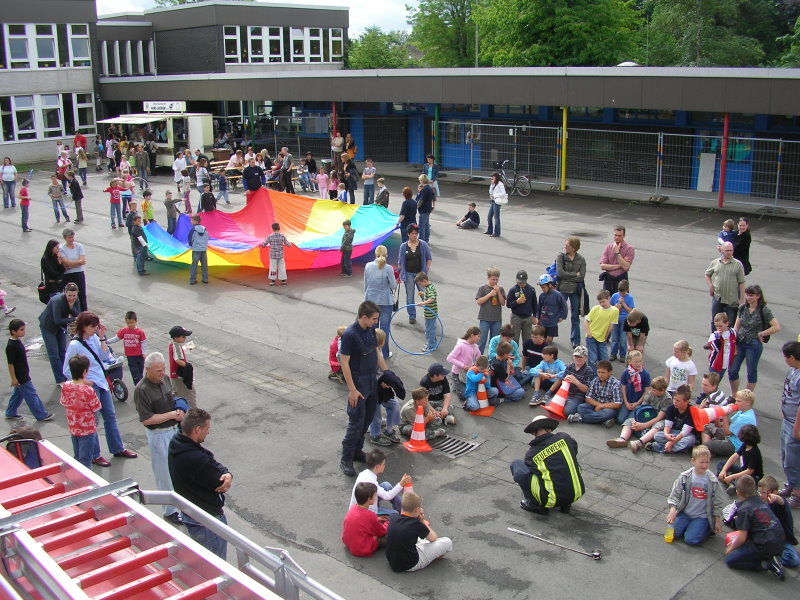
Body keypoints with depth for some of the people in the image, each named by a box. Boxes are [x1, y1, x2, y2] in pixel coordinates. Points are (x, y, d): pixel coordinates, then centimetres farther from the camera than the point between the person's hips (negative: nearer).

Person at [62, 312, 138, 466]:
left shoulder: (94, 337, 0)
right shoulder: (75, 345, -18)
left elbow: (105, 357, -2)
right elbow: (66, 371, -13)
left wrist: (102, 338, -7)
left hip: (102, 382, 7)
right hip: (89, 386, -7)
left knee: (110, 416, 17)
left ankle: (118, 449, 31)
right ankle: (94, 455, 20)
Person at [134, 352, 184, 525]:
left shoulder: (165, 379, 0)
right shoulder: (142, 390, -22)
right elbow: (146, 419, -23)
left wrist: (180, 410, -3)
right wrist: (171, 415, -20)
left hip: (174, 429, 7)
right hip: (158, 435, -7)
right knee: (165, 473, 5)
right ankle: (170, 510, 20)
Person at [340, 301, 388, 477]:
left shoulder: (371, 330, 2)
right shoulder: (350, 334, -22)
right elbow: (344, 363, -20)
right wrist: (352, 390, -21)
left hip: (372, 380, 8)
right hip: (358, 383, -8)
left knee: (367, 419, 16)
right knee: (356, 422, -3)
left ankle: (357, 450, 31)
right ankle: (346, 459, 7)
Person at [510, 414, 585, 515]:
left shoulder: (531, 454, -3)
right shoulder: (565, 438, 1)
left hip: (554, 500, -4)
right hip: (577, 494, 4)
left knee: (516, 465, 3)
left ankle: (535, 505, 10)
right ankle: (566, 504, 21)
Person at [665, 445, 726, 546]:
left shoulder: (713, 481, -11)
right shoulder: (685, 477, -9)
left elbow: (718, 502, 0)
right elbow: (675, 494, -3)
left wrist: (718, 522, 3)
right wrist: (673, 510, -17)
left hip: (702, 516, -2)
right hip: (685, 513, 2)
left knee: (691, 540, -18)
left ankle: (709, 528, 10)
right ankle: (689, 525, 16)